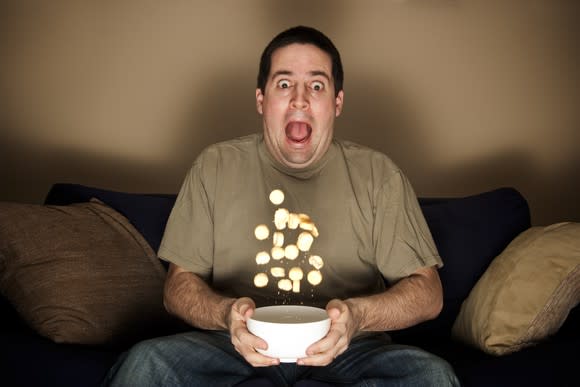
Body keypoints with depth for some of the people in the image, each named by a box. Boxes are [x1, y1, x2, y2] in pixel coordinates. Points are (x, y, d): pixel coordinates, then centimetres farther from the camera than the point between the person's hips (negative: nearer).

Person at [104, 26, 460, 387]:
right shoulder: (215, 167, 3)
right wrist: (226, 313, -21)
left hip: (347, 349, 1)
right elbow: (180, 282, 3)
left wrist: (358, 315, -23)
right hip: (244, 344, 0)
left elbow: (428, 292, -1)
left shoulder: (379, 175, 1)